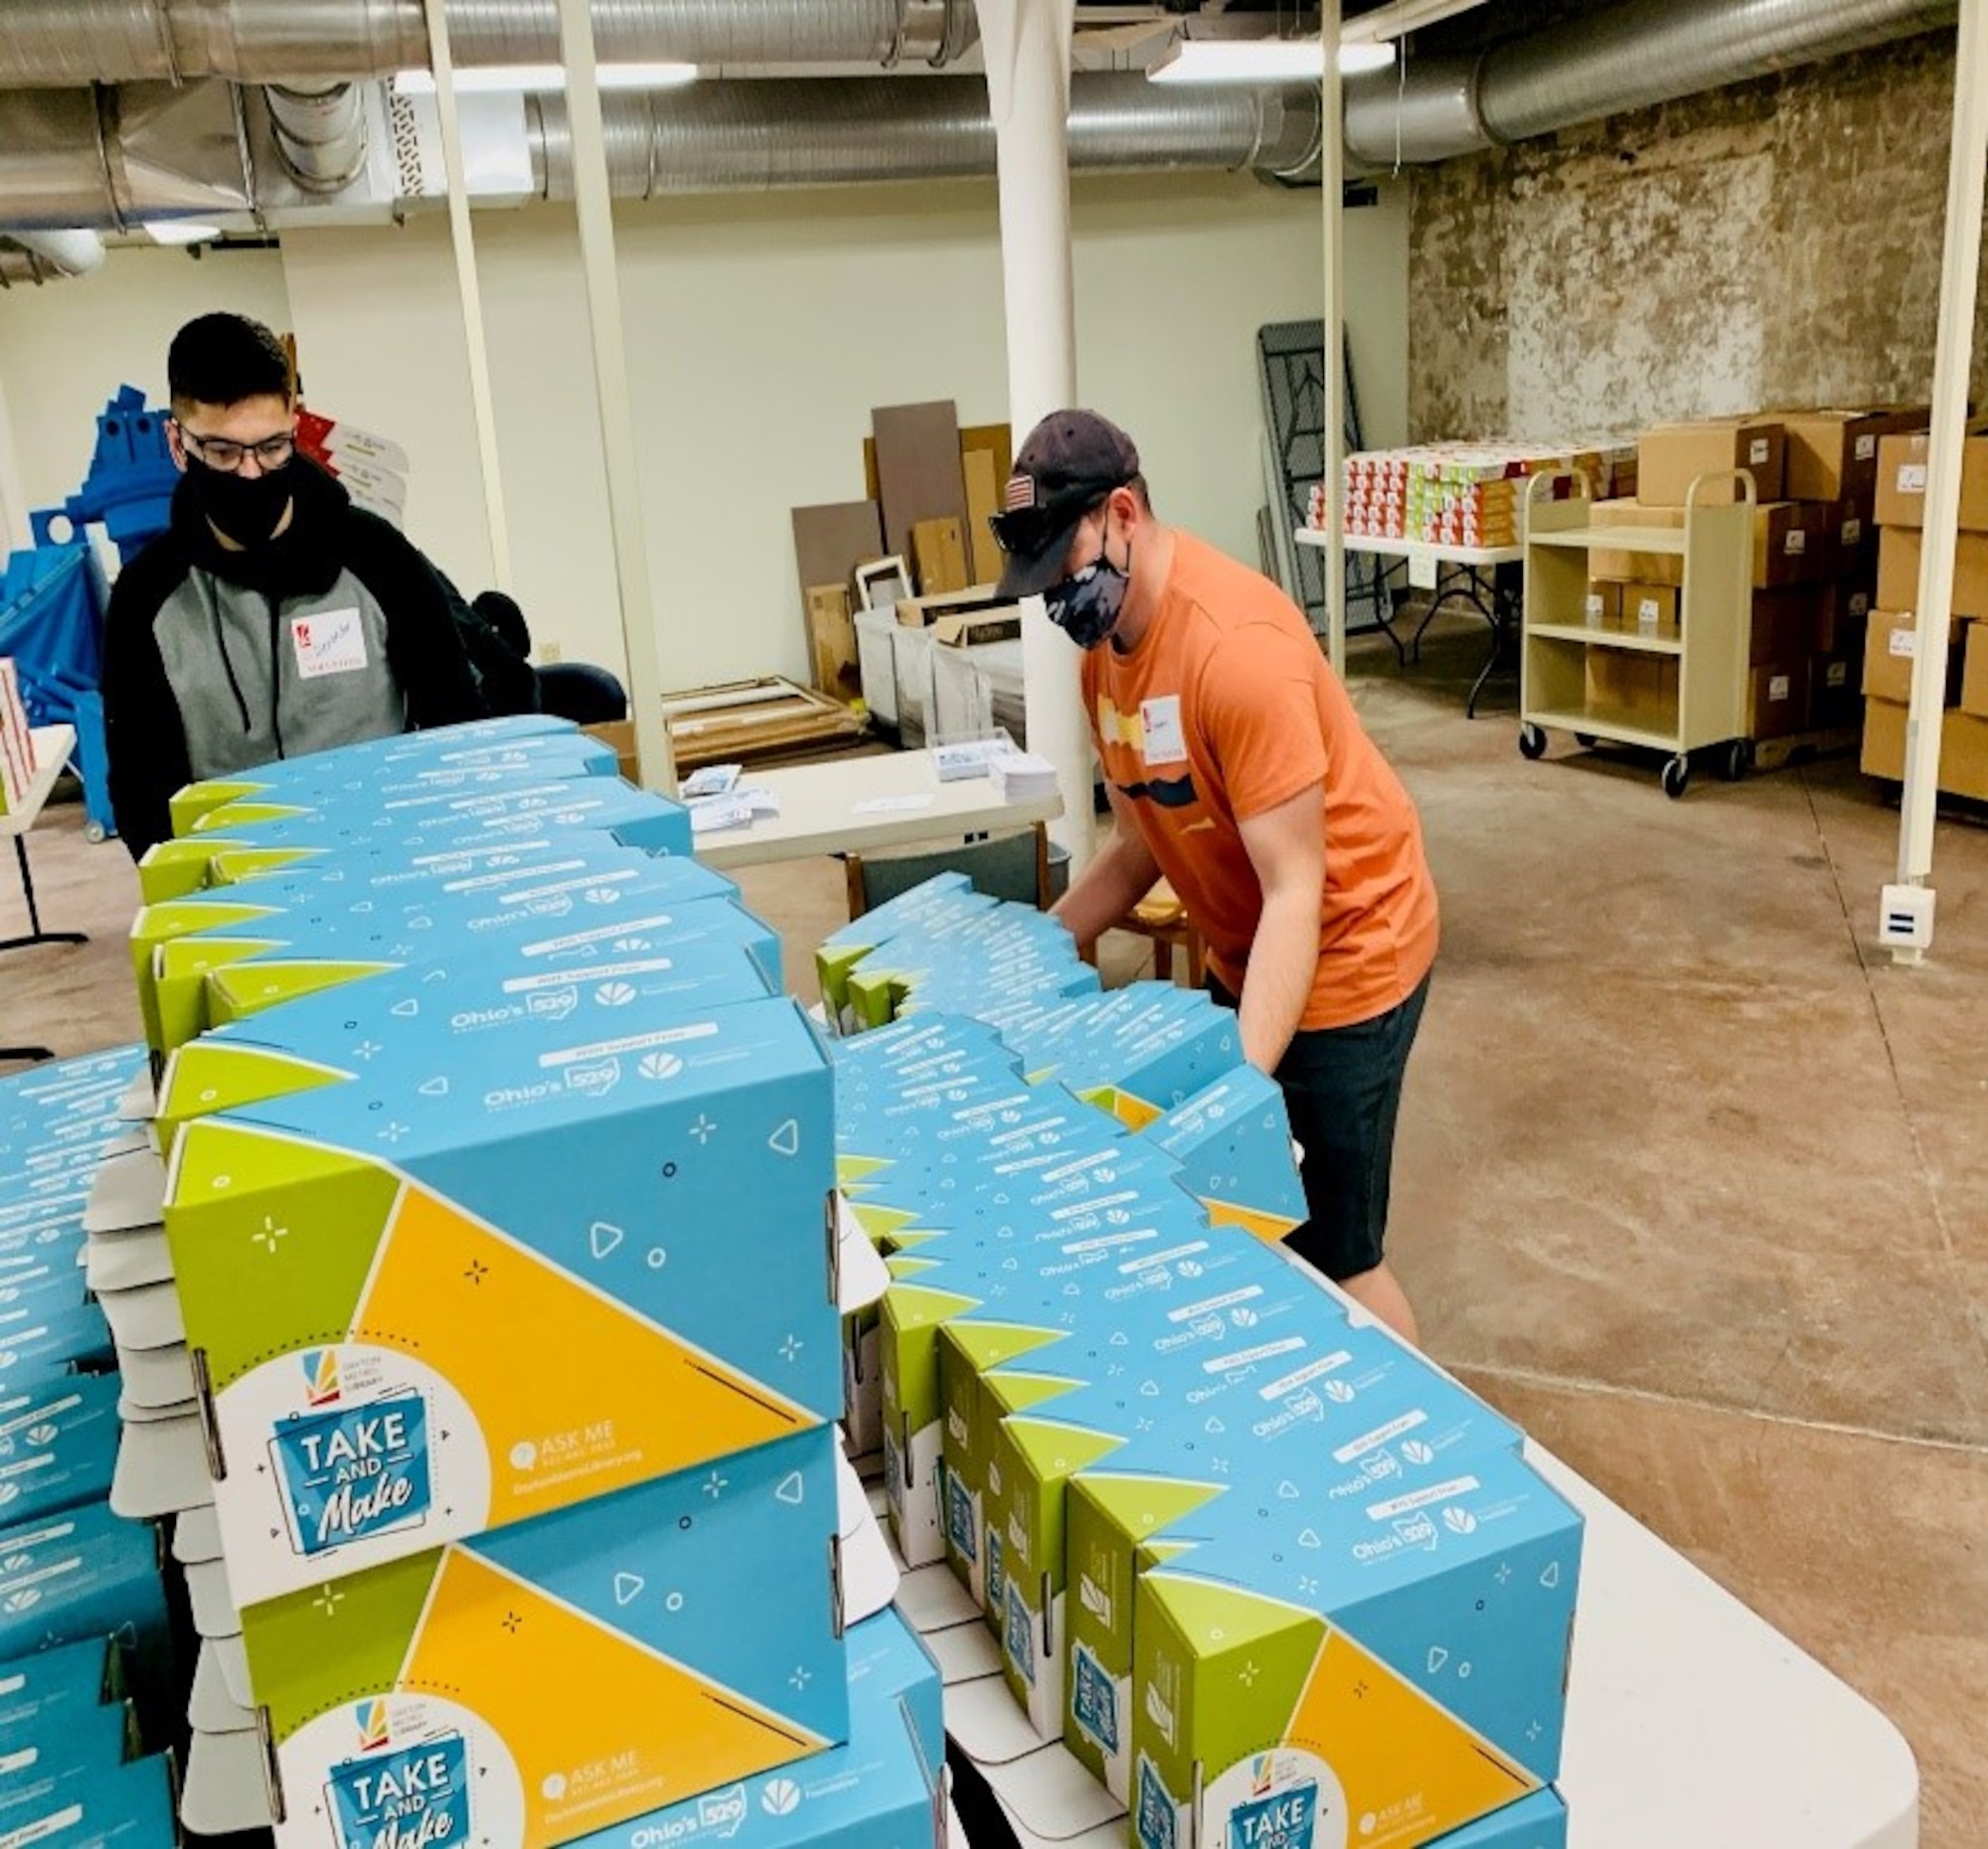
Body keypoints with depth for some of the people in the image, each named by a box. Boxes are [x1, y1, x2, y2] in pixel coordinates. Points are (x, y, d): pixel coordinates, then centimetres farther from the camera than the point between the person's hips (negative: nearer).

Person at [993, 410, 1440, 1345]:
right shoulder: (1105, 644, 0)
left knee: (1332, 1256, 0)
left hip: (1342, 953, -8)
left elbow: (1294, 892, -28)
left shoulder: (1236, 643, -27)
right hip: (1243, 956, 8)